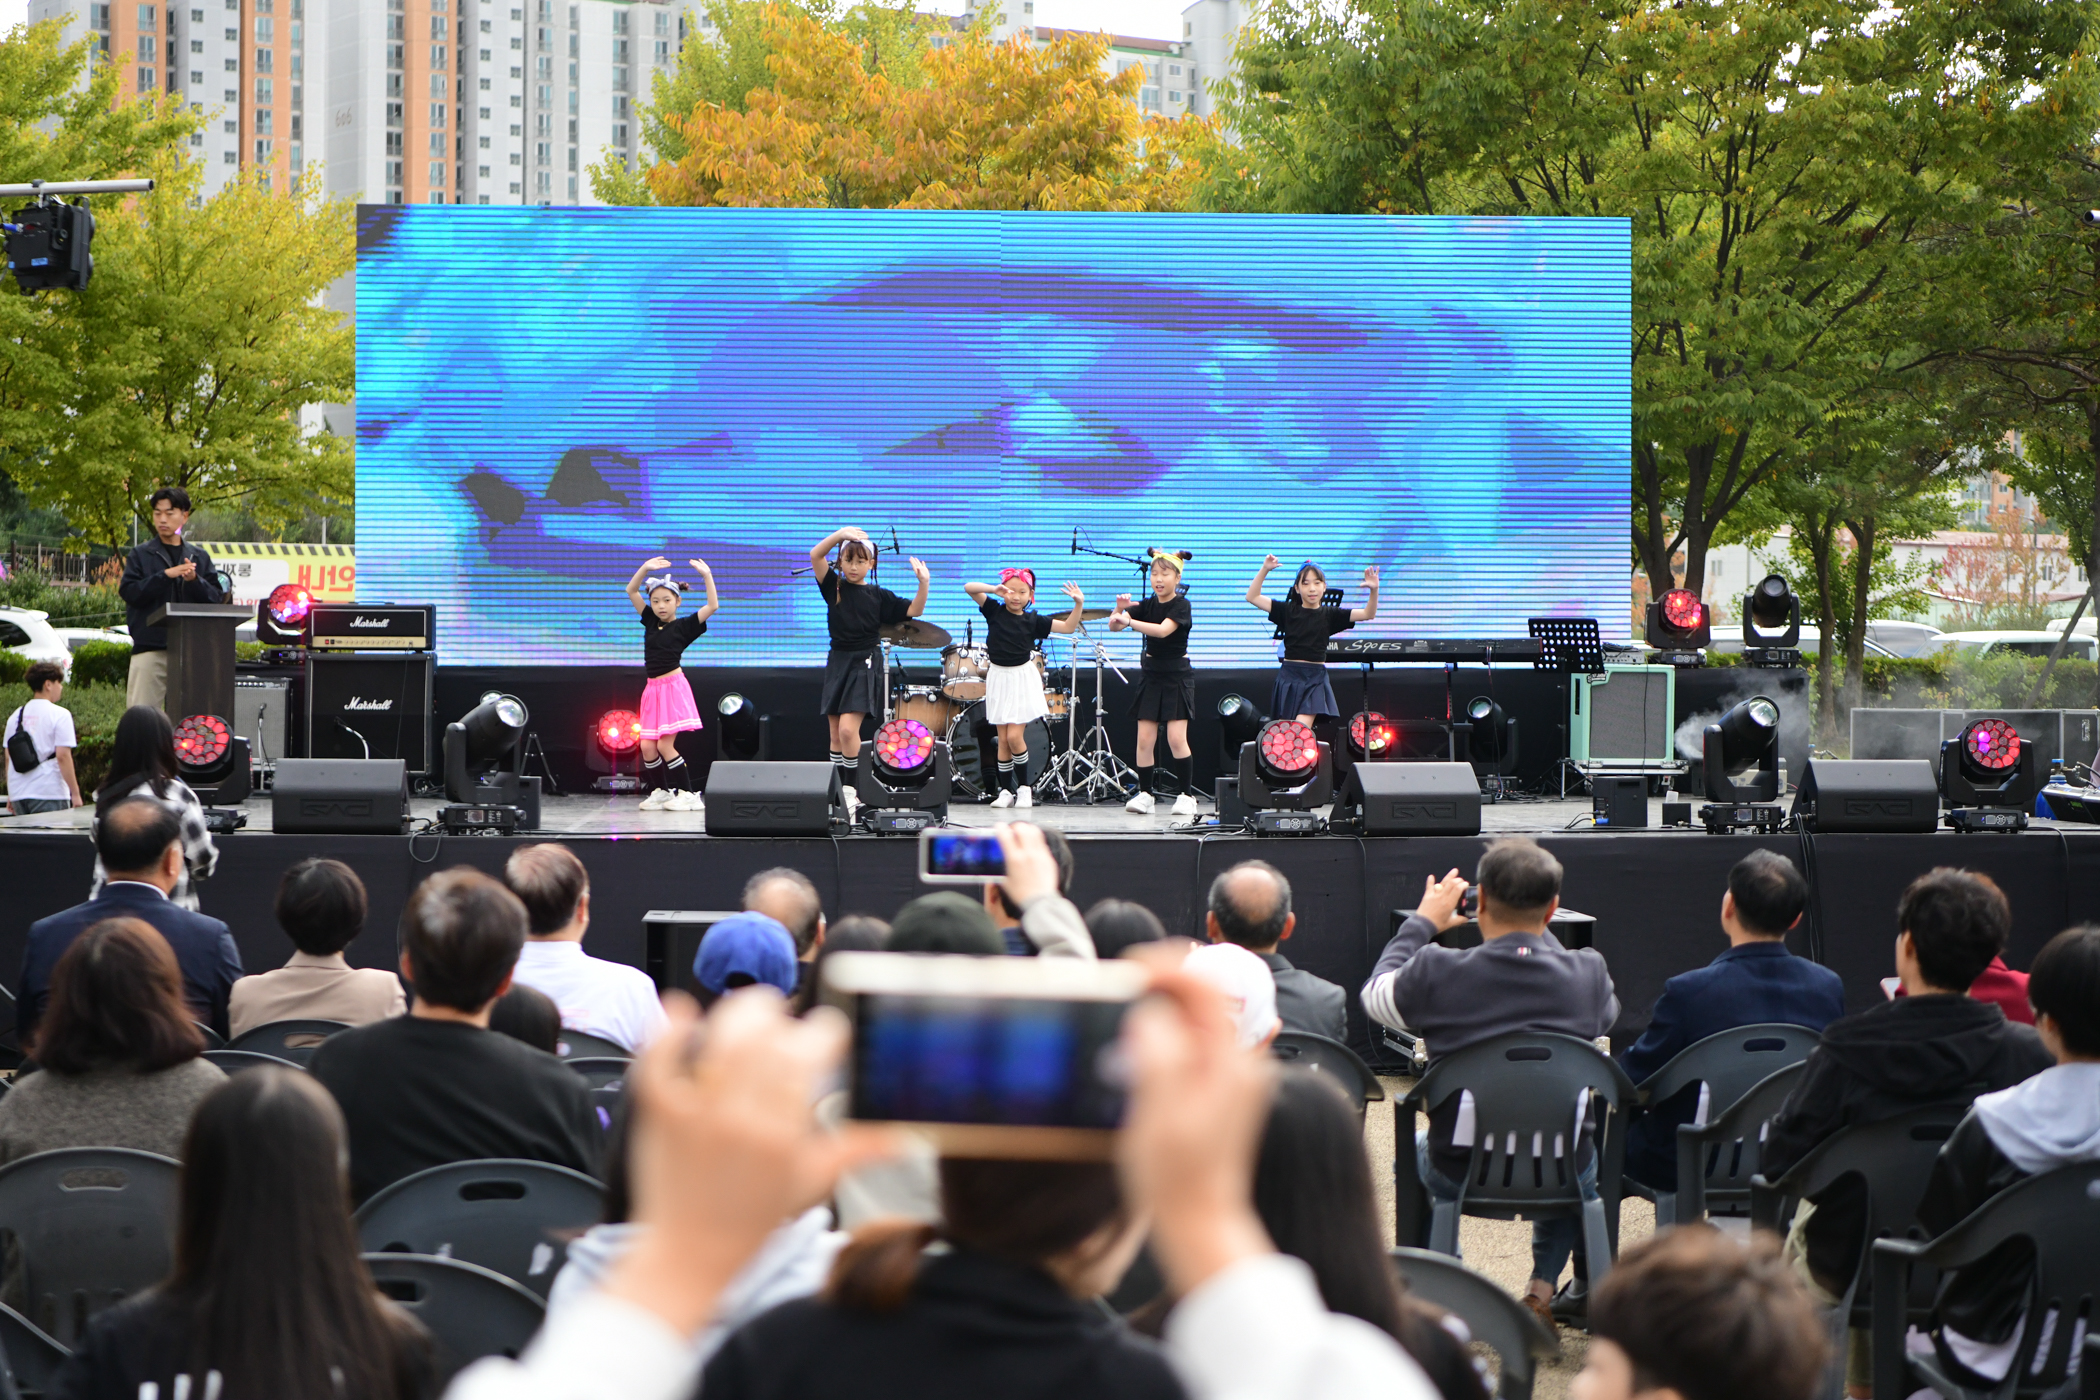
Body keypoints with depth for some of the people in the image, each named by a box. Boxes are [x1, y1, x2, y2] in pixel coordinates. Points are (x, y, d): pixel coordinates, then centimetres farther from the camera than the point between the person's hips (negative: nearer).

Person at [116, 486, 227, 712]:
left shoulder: (199, 558, 15)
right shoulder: (141, 555, 8)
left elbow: (217, 598, 7)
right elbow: (128, 591, -6)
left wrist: (195, 580, -11)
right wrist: (166, 575, -13)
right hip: (150, 648, -3)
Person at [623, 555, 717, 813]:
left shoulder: (683, 626, -2)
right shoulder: (650, 621, 11)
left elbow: (712, 606, -11)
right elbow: (631, 590, 10)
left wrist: (707, 576, -15)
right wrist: (645, 568, -2)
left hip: (673, 687, -6)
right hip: (653, 690, 6)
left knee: (665, 745, -11)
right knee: (647, 747, 0)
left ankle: (687, 794, -5)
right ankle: (660, 792, 13)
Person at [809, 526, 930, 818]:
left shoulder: (879, 596, 0)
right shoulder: (834, 587, 5)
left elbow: (913, 611, -3)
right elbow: (815, 556, -6)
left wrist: (924, 584, -18)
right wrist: (839, 535, -20)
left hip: (863, 665, -3)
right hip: (837, 663, 3)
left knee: (848, 729, -17)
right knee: (835, 734, 6)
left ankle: (851, 790, -7)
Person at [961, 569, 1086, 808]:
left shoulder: (1033, 620, -1)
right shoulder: (994, 610, 0)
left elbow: (1068, 626, -2)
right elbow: (969, 588, -8)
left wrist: (1079, 605, -17)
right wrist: (994, 590, -23)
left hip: (1023, 679, -2)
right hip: (999, 678, 2)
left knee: (1014, 736, -10)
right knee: (1003, 739, 4)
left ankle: (1024, 787, 6)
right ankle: (1005, 791, 11)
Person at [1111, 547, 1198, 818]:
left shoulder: (1181, 605, -11)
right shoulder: (1148, 605, 4)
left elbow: (1163, 630, -28)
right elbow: (1113, 625, -2)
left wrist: (1129, 621, -37)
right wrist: (1120, 608, -22)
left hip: (1177, 676, -5)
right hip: (1151, 674, 5)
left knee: (1176, 738, -10)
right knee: (1145, 738, -1)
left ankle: (1186, 795, -1)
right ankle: (1145, 793, 6)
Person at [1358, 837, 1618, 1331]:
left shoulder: (1436, 973, -17)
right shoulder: (1588, 974, -14)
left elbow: (1375, 994, 6)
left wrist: (1422, 922, 20)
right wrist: (1537, 934, 19)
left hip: (1461, 1175, -1)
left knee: (1412, 1150, 37)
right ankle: (1542, 1289, 25)